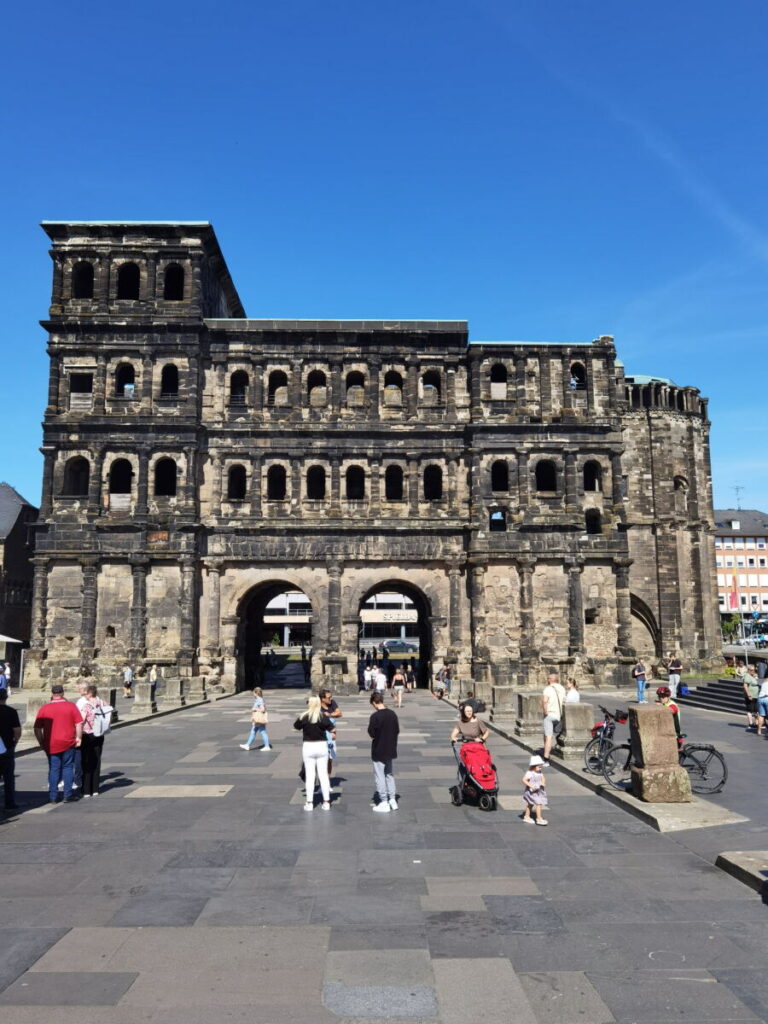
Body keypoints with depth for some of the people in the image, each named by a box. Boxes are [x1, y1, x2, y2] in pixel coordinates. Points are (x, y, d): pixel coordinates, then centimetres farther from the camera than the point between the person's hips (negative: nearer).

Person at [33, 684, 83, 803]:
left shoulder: (44, 708, 1)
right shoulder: (70, 706, -2)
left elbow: (37, 728, 2)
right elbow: (79, 724, -6)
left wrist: (41, 742, 11)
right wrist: (79, 737, 3)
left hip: (51, 744, 1)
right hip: (68, 743, -1)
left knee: (53, 769, 10)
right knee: (67, 768, 9)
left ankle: (53, 796, 11)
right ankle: (68, 795, 7)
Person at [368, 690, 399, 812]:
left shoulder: (375, 716, -19)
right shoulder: (392, 714, -1)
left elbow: (371, 734, -16)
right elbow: (397, 731, 5)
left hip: (378, 751, -6)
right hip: (390, 750, 6)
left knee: (379, 776, 5)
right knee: (389, 774, 19)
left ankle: (384, 803, 9)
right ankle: (392, 800, 22)